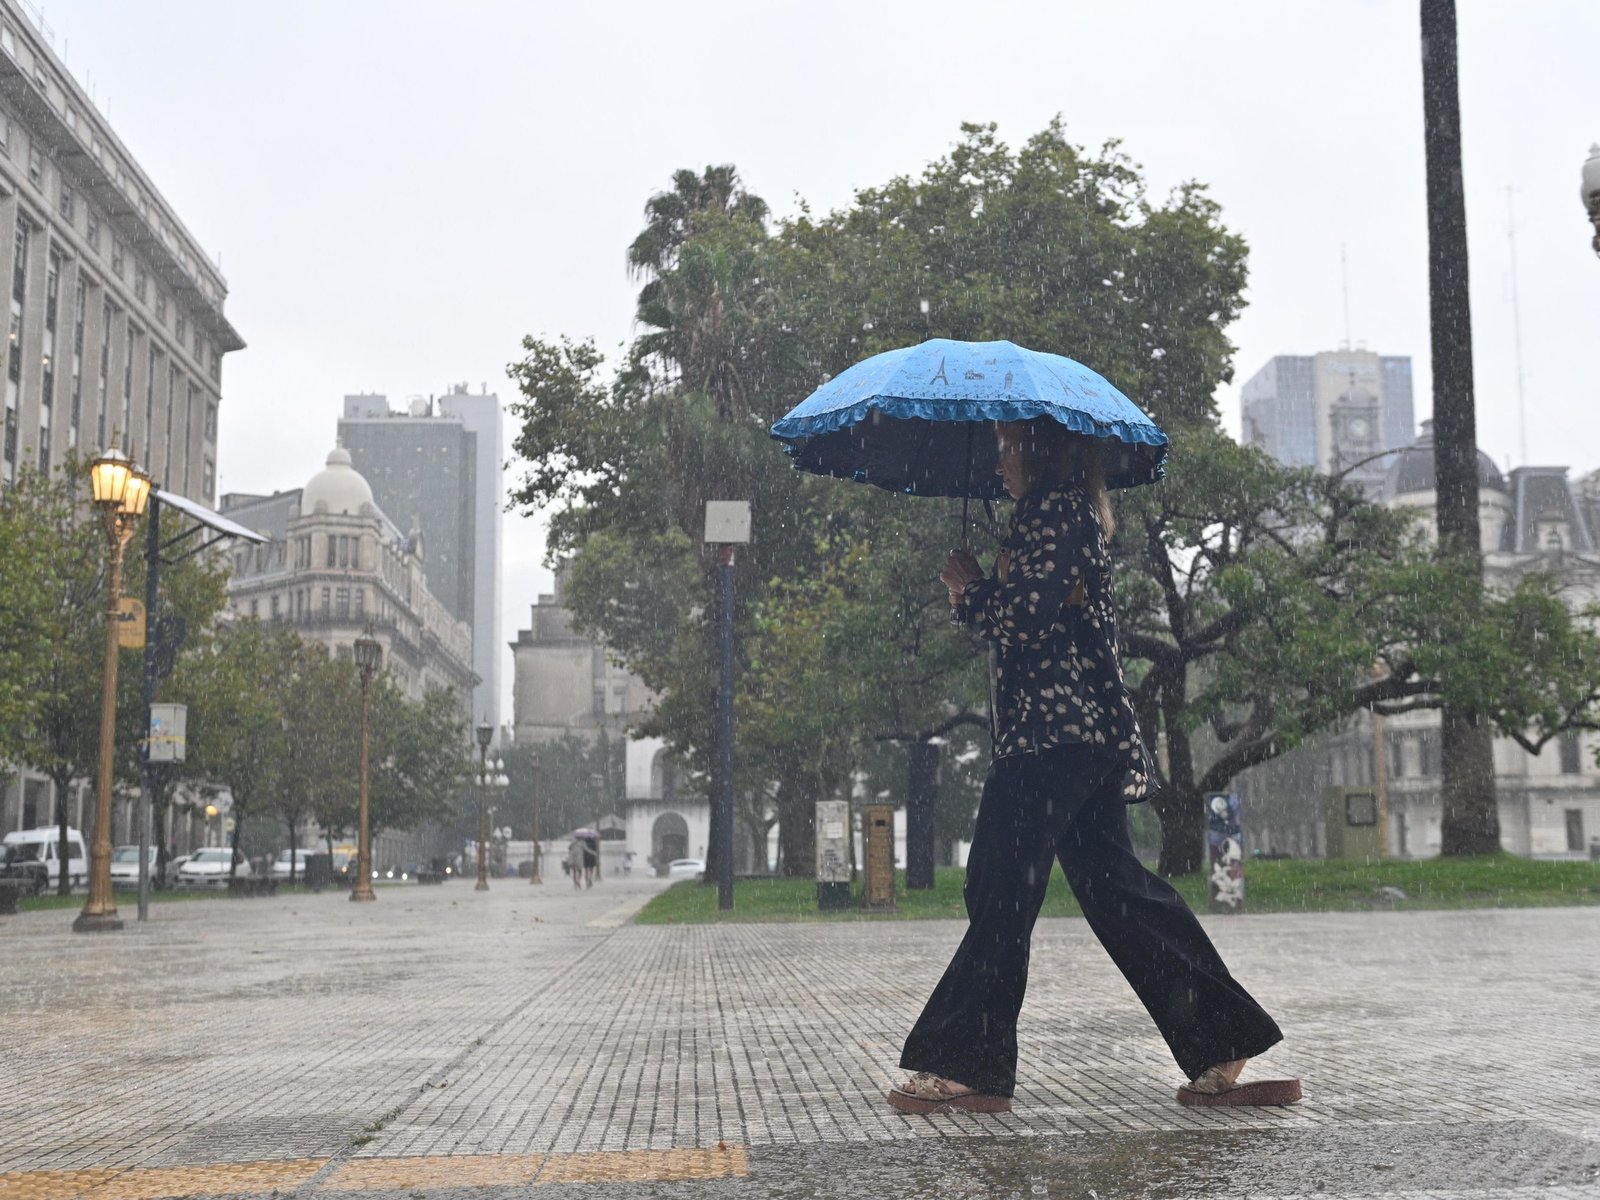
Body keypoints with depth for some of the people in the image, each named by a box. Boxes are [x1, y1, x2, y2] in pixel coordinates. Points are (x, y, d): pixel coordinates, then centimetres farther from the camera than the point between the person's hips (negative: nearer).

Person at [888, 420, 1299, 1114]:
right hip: (1092, 733, 10)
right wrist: (973, 598, 12)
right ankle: (1219, 1051, 9)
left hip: (1056, 730, -10)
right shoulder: (1075, 516, 23)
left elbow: (1024, 618, -15)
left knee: (1001, 887, -7)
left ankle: (966, 1067, -2)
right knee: (1111, 885, 9)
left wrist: (969, 590, 2)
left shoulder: (1055, 510, -8)